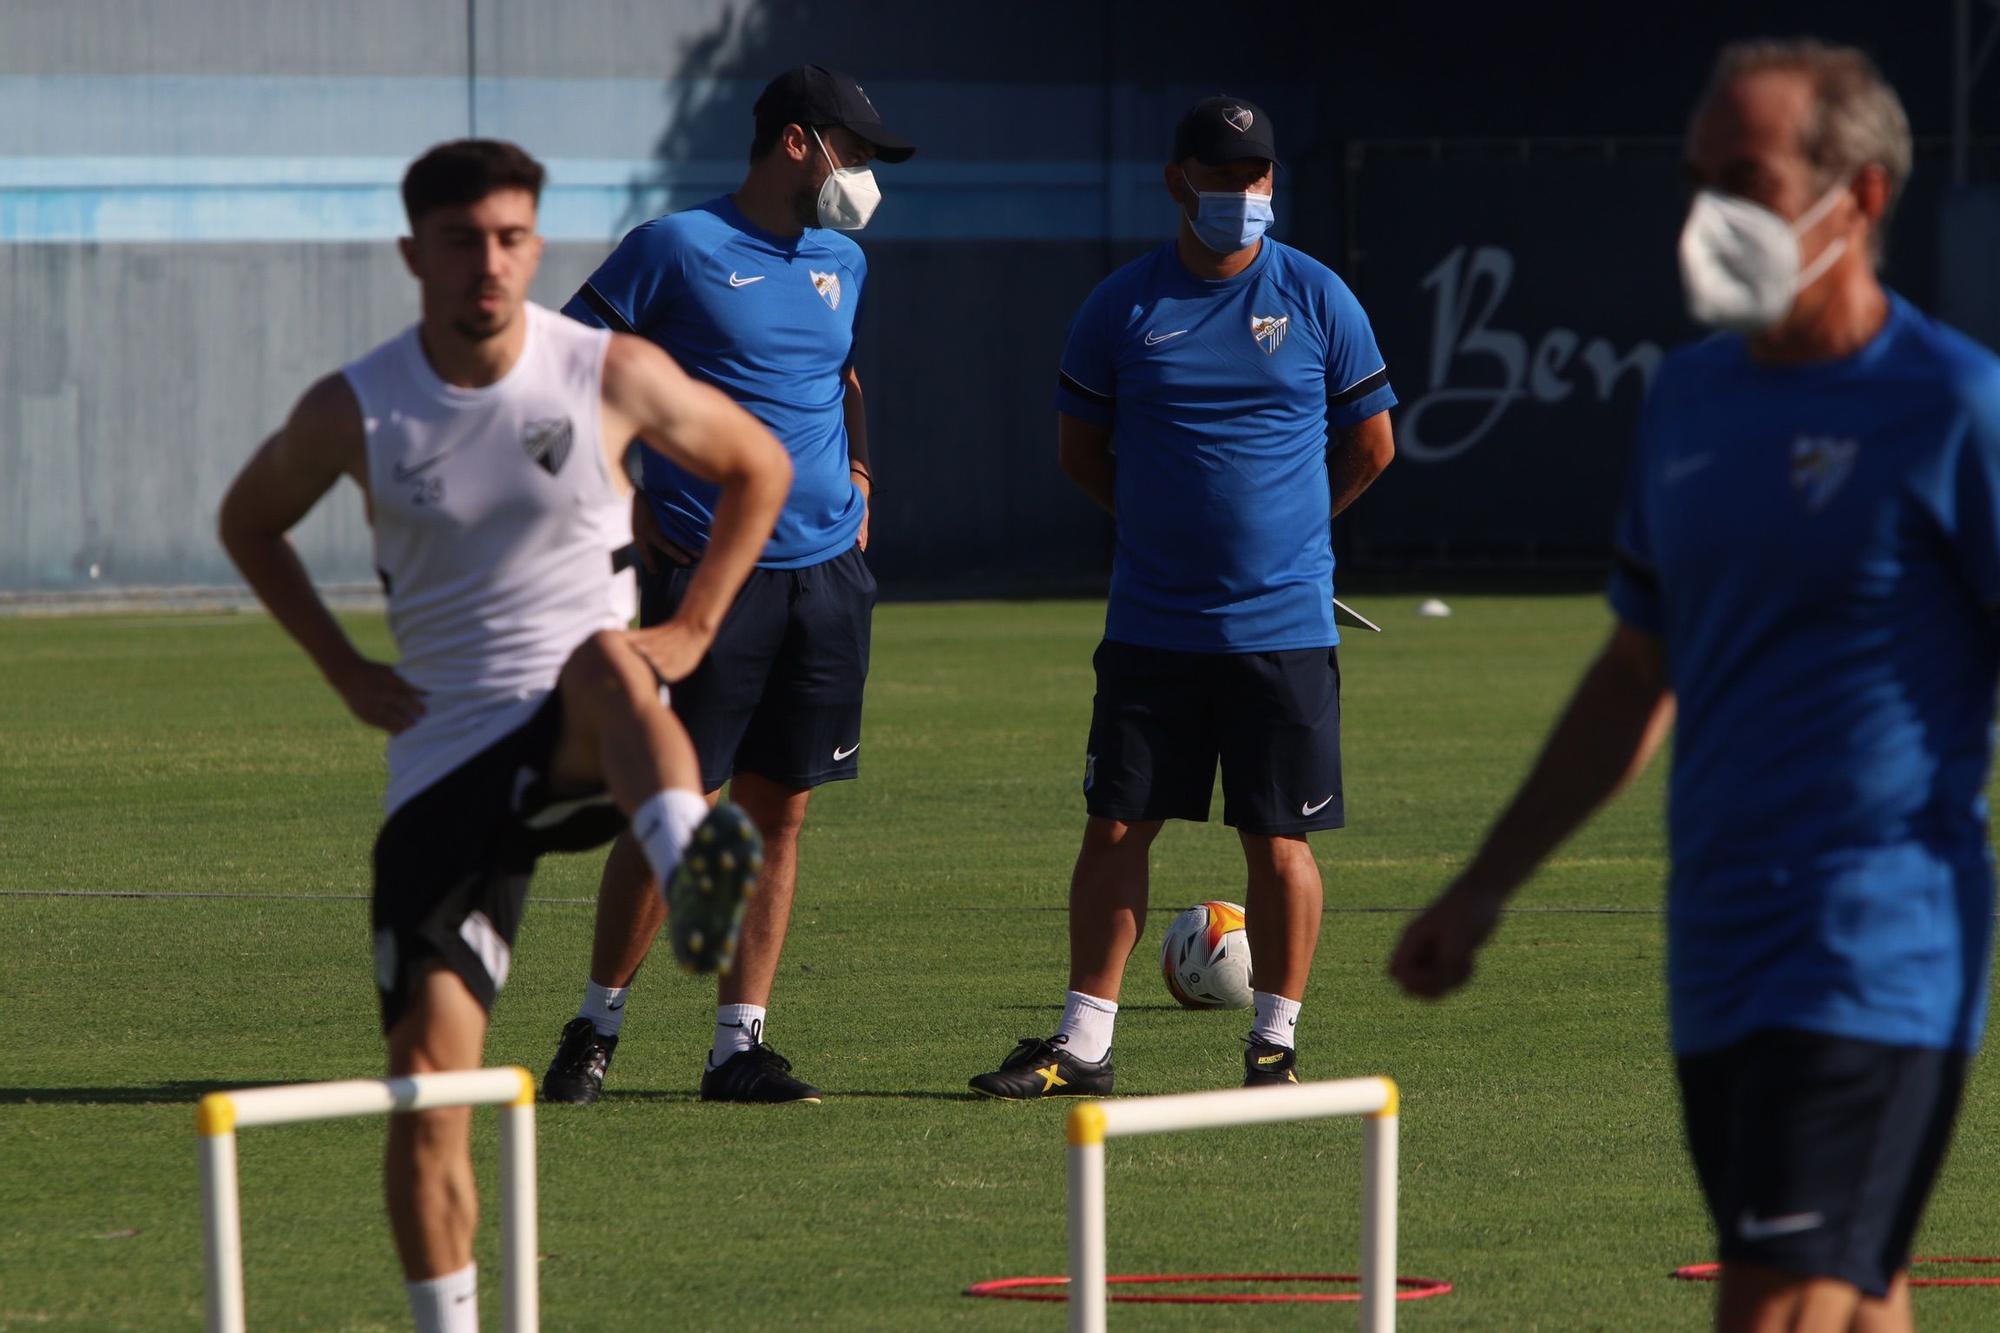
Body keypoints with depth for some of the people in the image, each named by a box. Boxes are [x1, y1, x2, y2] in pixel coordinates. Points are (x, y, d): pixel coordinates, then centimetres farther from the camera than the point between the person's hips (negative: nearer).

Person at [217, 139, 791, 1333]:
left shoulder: (614, 376, -3)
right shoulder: (354, 412, -1)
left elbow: (759, 468, 13)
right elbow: (251, 524, 19)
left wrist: (694, 628, 5)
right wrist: (347, 671, 9)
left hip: (590, 738, -2)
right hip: (446, 753, 2)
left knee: (604, 659, -39)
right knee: (430, 1063, -7)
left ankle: (692, 868, -63)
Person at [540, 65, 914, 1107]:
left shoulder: (843, 264, 14)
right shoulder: (678, 249, -6)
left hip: (825, 575, 6)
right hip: (709, 576, -6)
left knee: (778, 813, 5)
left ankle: (739, 1044, 10)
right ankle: (596, 1027, 8)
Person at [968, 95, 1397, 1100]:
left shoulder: (1318, 300, 2)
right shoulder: (1121, 307, 3)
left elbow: (1371, 446, 11)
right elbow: (1079, 450, 14)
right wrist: (1165, 521, 10)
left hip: (1284, 628, -1)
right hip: (1151, 627, 1)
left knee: (1278, 841, 0)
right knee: (1114, 827, 1)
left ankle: (1274, 1044, 11)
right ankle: (1082, 1044, 8)